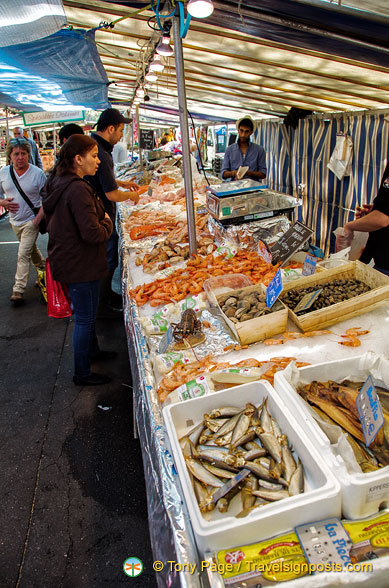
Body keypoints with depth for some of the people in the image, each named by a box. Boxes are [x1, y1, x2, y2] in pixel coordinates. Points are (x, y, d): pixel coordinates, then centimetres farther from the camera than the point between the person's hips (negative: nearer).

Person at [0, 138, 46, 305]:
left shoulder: (38, 173, -13)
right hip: (14, 221, 5)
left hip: (31, 221, -5)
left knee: (23, 255, -11)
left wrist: (38, 219, -20)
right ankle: (42, 267, 49)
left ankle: (18, 290, -7)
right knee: (30, 248, 23)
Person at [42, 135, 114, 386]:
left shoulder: (58, 183, 7)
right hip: (80, 264, -10)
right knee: (85, 318, 4)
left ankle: (92, 351, 46)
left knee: (88, 312, 25)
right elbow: (92, 234, -29)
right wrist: (108, 224, -8)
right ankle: (82, 373, 20)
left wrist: (101, 222, 9)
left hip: (70, 259, 10)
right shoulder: (78, 190, -25)